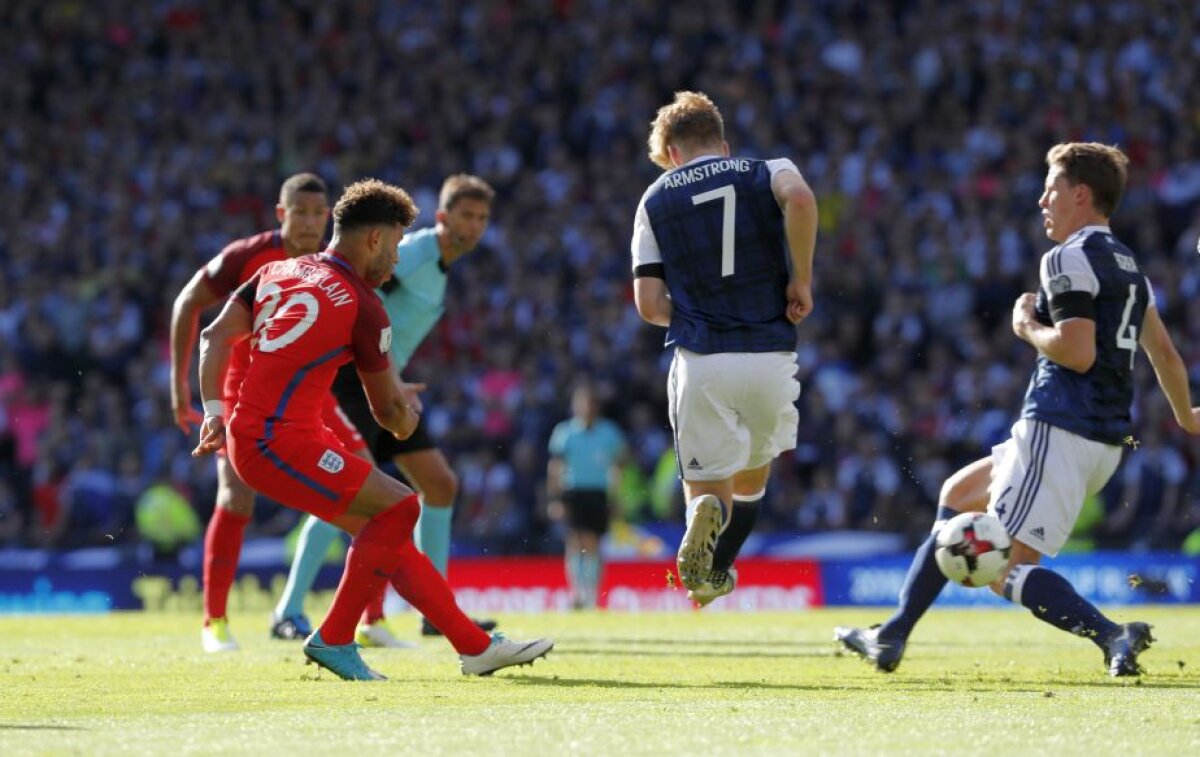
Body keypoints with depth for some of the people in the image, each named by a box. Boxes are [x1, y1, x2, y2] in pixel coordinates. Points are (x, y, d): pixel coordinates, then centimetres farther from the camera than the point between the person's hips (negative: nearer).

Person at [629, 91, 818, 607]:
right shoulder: (768, 173, 9)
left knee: (707, 487, 3)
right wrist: (801, 279, -7)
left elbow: (649, 305, 3)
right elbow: (800, 199, -18)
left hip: (700, 363, -1)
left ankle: (706, 515, -31)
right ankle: (716, 573, 20)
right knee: (751, 479, 24)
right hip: (770, 358, 1)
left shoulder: (656, 199, 12)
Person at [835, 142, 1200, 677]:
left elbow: (1078, 352, -22)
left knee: (1004, 570, -11)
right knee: (959, 494, 24)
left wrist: (1028, 327, -3)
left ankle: (1113, 636, -27)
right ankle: (891, 638, 26)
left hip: (1060, 432, -10)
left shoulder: (1070, 258, -11)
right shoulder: (1129, 267, 17)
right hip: (1106, 441, 10)